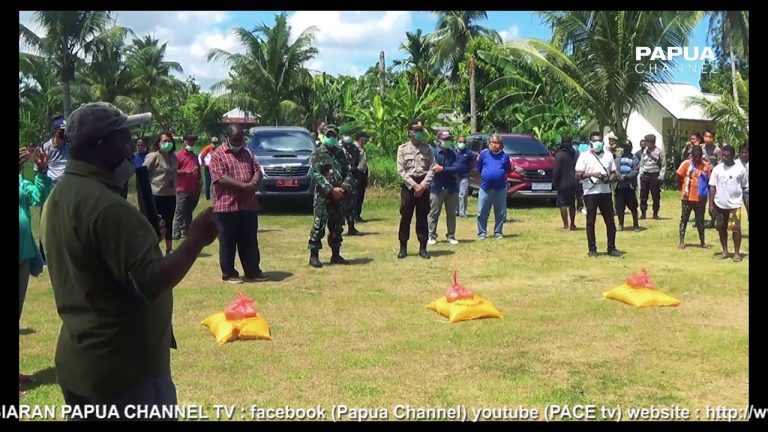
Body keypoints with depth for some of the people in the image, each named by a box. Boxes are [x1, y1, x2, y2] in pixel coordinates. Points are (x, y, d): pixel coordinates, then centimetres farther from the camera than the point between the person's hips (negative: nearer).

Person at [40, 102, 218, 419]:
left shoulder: (59, 196, 7)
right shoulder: (107, 206, -24)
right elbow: (152, 283, -27)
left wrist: (145, 239, 15)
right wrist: (196, 239, -17)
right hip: (124, 368, -9)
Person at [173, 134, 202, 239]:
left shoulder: (195, 156, 15)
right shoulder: (179, 155, -4)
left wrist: (199, 185, 13)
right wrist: (187, 172, -19)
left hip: (194, 190, 6)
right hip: (183, 190, -6)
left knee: (189, 212, 10)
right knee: (180, 212, -6)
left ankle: (185, 232, 16)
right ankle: (176, 233, -3)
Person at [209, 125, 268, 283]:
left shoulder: (247, 153, 15)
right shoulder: (218, 155, -5)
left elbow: (258, 171, 11)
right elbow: (220, 178, -16)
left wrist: (254, 183, -12)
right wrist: (244, 185, -20)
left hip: (248, 205, 6)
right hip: (226, 206, -5)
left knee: (250, 241, 10)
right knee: (228, 242, 3)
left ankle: (253, 272, 18)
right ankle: (229, 274, 11)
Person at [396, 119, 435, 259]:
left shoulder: (427, 149, 5)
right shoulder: (403, 149, 0)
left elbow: (431, 169, 1)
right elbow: (401, 170, -5)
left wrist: (423, 185, -11)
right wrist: (414, 185, -12)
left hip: (423, 186, 2)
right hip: (408, 185, -1)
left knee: (422, 217, 6)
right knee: (405, 217, 2)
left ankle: (423, 248, 12)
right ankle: (403, 247, 10)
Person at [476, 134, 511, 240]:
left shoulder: (505, 156, 2)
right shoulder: (484, 153, -1)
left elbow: (508, 169, 16)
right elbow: (478, 167, 10)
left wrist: (503, 176, 8)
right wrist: (485, 176, 9)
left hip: (500, 188, 1)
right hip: (485, 187, -1)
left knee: (500, 213, 5)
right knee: (482, 212, 0)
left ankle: (498, 232, 16)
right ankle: (481, 233, 9)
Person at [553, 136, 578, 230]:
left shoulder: (560, 155, -13)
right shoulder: (575, 154, 5)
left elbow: (556, 171, -15)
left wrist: (554, 182, -5)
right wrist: (576, 180, 14)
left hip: (563, 184, -6)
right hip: (573, 183, 6)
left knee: (563, 204, -3)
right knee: (572, 204, 16)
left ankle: (566, 226, -7)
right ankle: (572, 224, 23)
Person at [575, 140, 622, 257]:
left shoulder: (608, 155, 11)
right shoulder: (584, 156, -1)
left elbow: (614, 173, 13)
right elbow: (578, 175, -7)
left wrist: (609, 179, -9)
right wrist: (592, 174, -21)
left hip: (605, 192, 3)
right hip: (590, 193, -3)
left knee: (610, 221, 5)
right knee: (590, 222, 2)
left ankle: (611, 248, 14)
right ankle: (592, 249, 10)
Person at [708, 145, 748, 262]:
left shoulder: (740, 169, -2)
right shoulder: (717, 169, 2)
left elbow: (745, 187, 5)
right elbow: (712, 187, 3)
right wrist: (711, 204, -2)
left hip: (734, 205, -3)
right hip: (719, 204, 3)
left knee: (736, 229, -4)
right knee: (721, 228, 9)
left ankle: (737, 253, 6)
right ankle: (725, 251, 21)